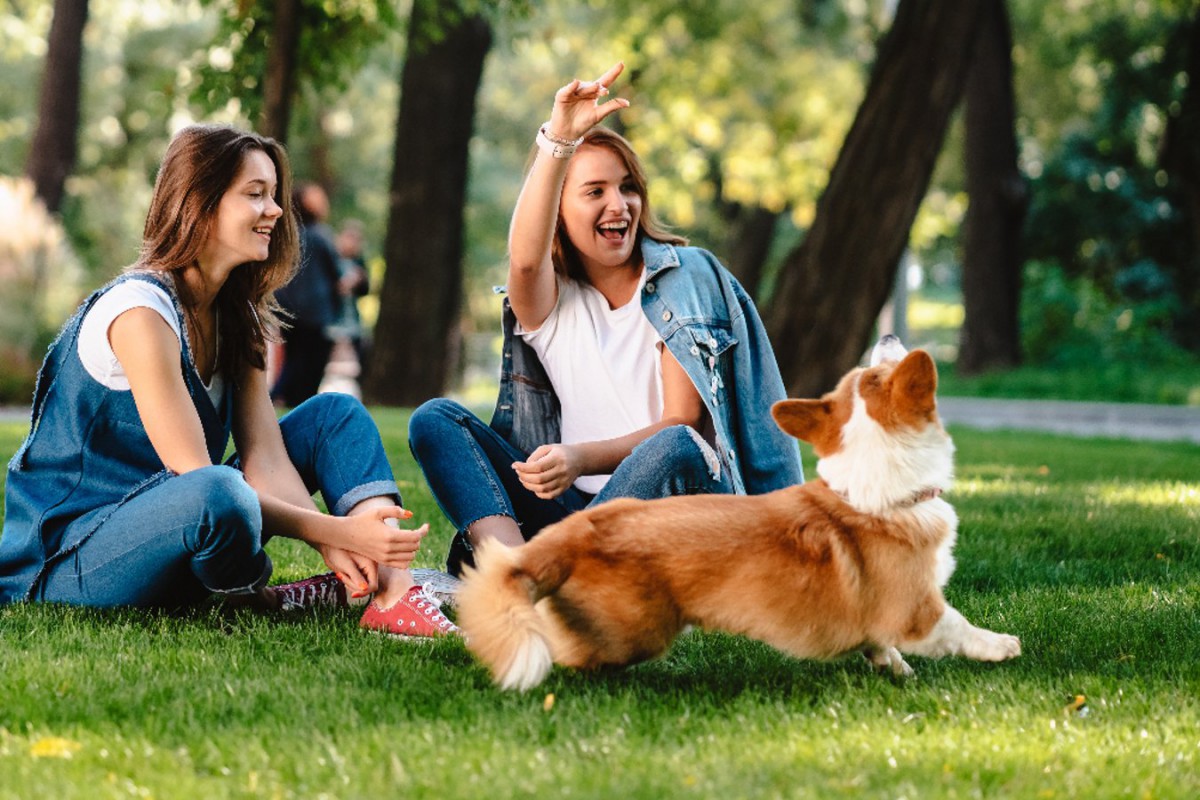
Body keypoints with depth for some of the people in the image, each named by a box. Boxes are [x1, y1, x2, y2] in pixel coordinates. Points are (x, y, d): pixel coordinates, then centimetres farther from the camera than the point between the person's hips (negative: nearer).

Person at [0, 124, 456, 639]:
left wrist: (331, 545, -23)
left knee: (336, 415, 2)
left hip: (164, 527, 9)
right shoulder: (140, 311, -20)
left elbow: (265, 457, -5)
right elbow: (198, 478, -24)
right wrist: (334, 530, -28)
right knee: (218, 494, -40)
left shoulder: (238, 316, 7)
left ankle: (391, 591, -19)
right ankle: (253, 598, -7)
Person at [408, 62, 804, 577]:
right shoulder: (548, 301, 9)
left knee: (674, 448, -35)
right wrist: (558, 139, -29)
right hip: (573, 509, 3)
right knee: (435, 420, -14)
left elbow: (682, 423, -5)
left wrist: (583, 458, -22)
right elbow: (524, 259, -18)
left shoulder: (686, 278, 5)